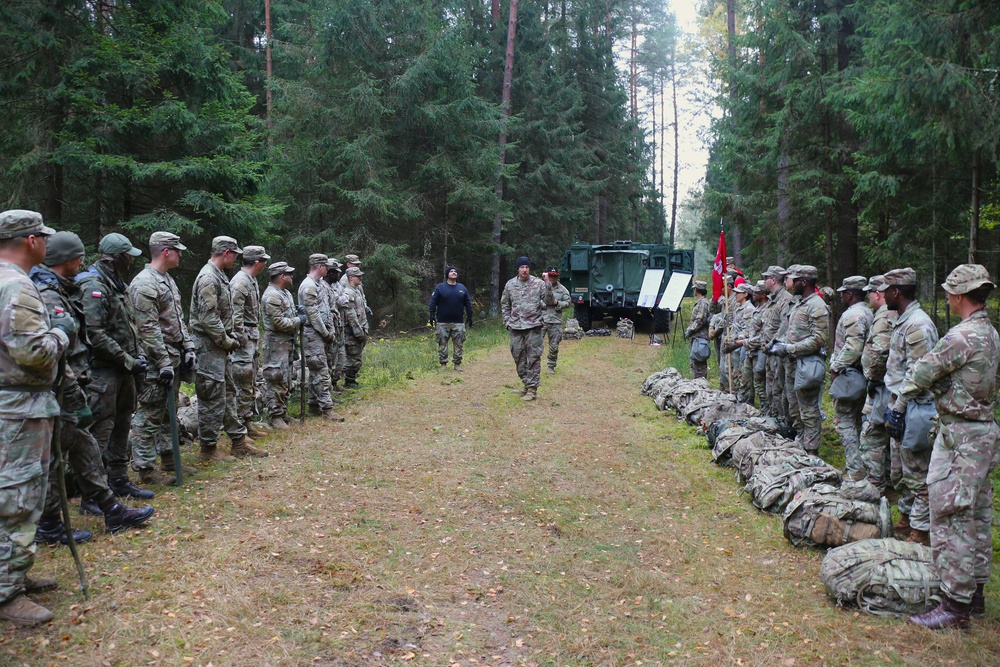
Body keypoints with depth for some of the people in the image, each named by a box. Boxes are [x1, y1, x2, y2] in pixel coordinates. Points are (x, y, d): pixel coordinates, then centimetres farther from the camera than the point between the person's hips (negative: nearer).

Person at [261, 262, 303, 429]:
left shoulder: (286, 293, 14)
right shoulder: (272, 296, -17)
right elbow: (278, 322, -22)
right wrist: (300, 320, -14)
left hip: (287, 343, 10)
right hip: (276, 344, -10)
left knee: (286, 382, 14)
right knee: (277, 381, -6)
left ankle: (283, 413, 23)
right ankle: (275, 416, 1)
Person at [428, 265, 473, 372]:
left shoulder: (462, 288, 8)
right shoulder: (440, 287, 0)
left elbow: (468, 303, 11)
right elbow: (433, 302, -2)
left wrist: (469, 317, 7)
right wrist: (432, 316, -8)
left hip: (458, 323, 2)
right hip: (442, 322, -2)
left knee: (458, 344, 3)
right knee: (442, 344, 3)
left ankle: (457, 363, 12)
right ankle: (443, 364, 11)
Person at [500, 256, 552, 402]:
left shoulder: (538, 283, -3)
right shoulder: (510, 284, 6)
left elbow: (548, 301, -4)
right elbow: (505, 304, 14)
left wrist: (548, 285, -17)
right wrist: (507, 321, 7)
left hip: (533, 326, -3)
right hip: (516, 327, 4)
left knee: (533, 358, -4)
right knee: (519, 357, 10)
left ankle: (532, 389, -1)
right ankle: (527, 384, 25)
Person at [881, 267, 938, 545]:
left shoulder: (918, 326, -19)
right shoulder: (903, 322, 12)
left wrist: (897, 411, -20)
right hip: (899, 406, 10)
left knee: (917, 474, -1)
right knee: (900, 472, 19)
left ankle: (921, 530, 8)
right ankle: (906, 518, 32)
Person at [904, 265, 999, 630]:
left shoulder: (963, 335, -21)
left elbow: (923, 372, -12)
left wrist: (904, 390, 7)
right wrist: (931, 384, 10)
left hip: (960, 437, -10)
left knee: (952, 520, -5)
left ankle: (955, 605, 1)